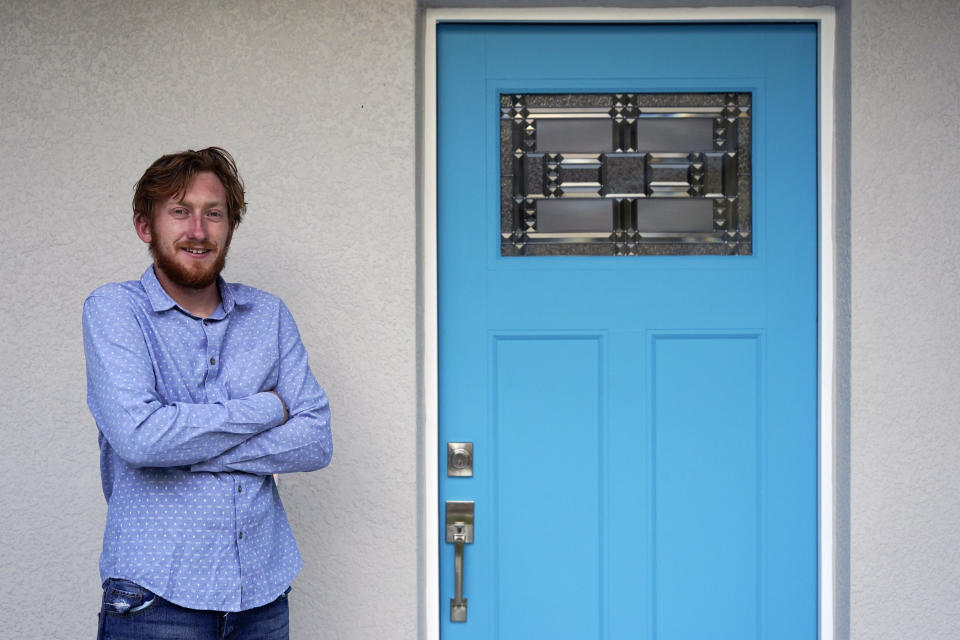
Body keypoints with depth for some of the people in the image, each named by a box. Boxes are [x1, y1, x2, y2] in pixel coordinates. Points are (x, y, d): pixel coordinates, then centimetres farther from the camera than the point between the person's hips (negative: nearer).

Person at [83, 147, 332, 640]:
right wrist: (265, 409, -10)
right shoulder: (114, 309, -4)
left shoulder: (268, 315, 8)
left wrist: (187, 448, -12)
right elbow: (138, 435, -20)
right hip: (156, 598, -4)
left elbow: (316, 442, 0)